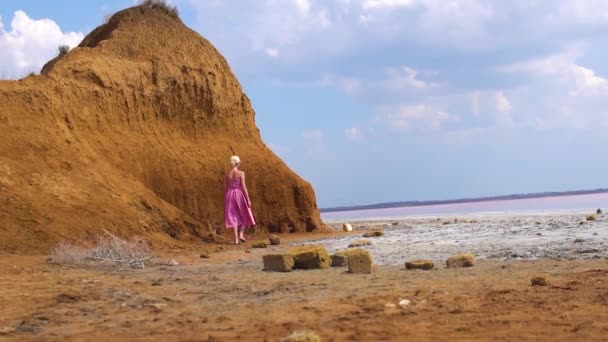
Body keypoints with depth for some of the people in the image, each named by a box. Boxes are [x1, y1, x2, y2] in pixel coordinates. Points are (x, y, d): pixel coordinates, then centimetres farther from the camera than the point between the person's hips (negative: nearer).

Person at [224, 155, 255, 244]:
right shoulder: (241, 173, -11)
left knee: (234, 217, 7)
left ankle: (236, 239, 0)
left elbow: (225, 187, 4)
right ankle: (241, 234, 1)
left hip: (230, 195, 3)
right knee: (245, 216, 16)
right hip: (240, 195, -3)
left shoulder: (227, 174, 1)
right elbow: (243, 187, -13)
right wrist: (248, 200, -9)